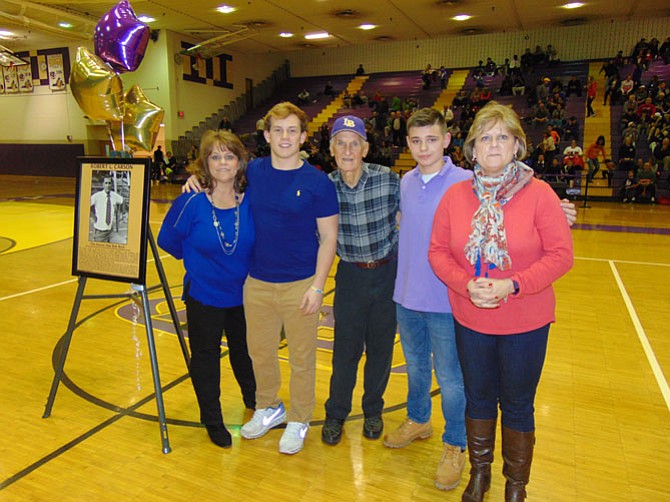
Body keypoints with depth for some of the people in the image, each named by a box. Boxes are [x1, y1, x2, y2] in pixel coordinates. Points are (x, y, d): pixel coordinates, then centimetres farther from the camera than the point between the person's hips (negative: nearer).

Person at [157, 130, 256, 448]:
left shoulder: (251, 203, -12)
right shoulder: (192, 202, -19)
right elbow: (168, 240, -6)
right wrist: (197, 259, 4)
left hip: (243, 293, 3)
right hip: (203, 295, -2)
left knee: (245, 351, 22)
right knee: (205, 357, 12)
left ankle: (254, 402, 49)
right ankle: (212, 420, 33)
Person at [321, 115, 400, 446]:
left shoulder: (389, 180, -13)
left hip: (387, 273, 0)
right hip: (351, 276, 1)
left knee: (381, 347, 12)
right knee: (346, 349, 6)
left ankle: (373, 411, 34)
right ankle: (336, 414, 28)